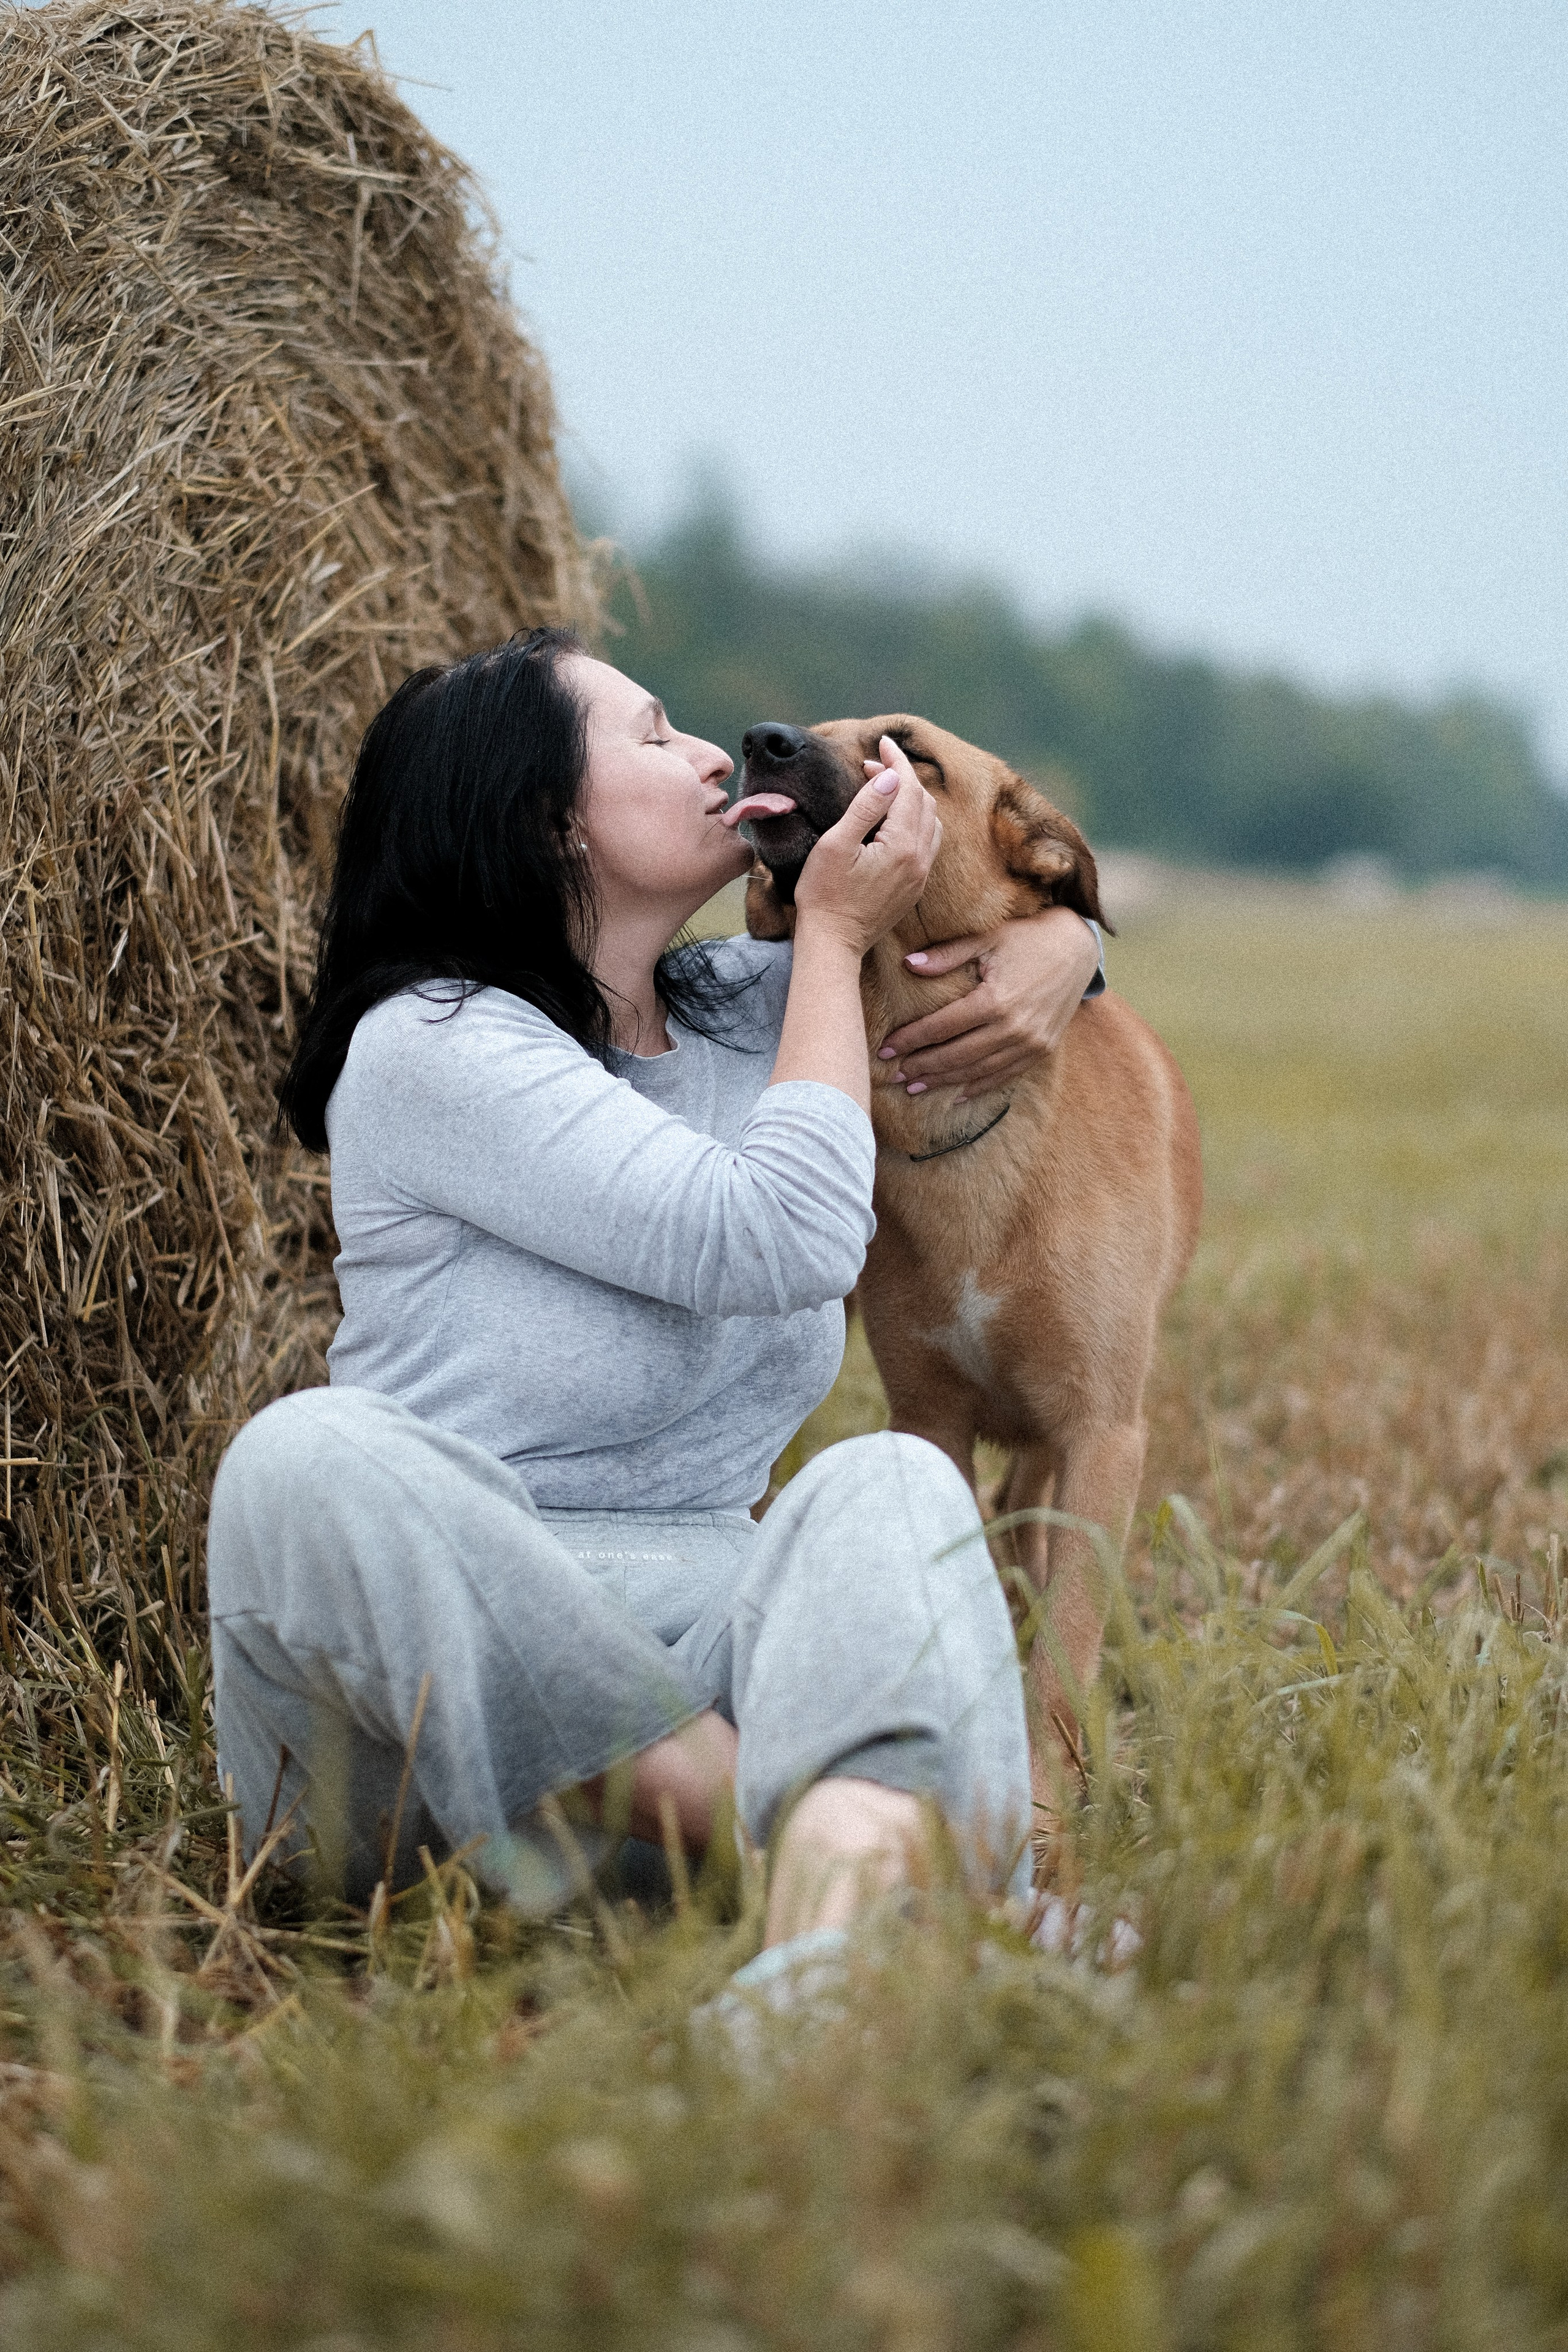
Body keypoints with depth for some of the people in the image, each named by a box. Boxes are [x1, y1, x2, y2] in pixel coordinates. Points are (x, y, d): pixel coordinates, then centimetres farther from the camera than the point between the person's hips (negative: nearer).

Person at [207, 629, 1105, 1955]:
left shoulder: (748, 1010, 14)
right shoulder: (428, 1047, -8)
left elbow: (1051, 921, 32)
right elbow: (781, 1241, -16)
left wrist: (1049, 951, 5)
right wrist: (832, 934, -3)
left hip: (695, 1629, 5)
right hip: (436, 1639, -5)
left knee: (889, 1482, -26)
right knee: (311, 1459, -36)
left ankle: (853, 1857, -58)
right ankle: (758, 1805, -37)